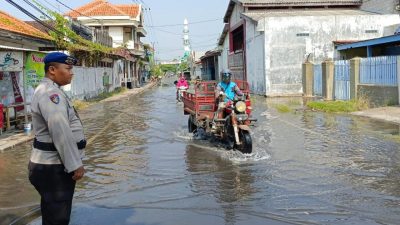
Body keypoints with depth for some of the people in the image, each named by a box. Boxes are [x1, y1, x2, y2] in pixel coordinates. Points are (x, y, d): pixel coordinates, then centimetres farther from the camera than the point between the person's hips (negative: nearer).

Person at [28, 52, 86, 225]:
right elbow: (61, 133, -26)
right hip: (53, 167, -11)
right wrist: (75, 165, -24)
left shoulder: (50, 91, 15)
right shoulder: (50, 93, -20)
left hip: (51, 164, 11)